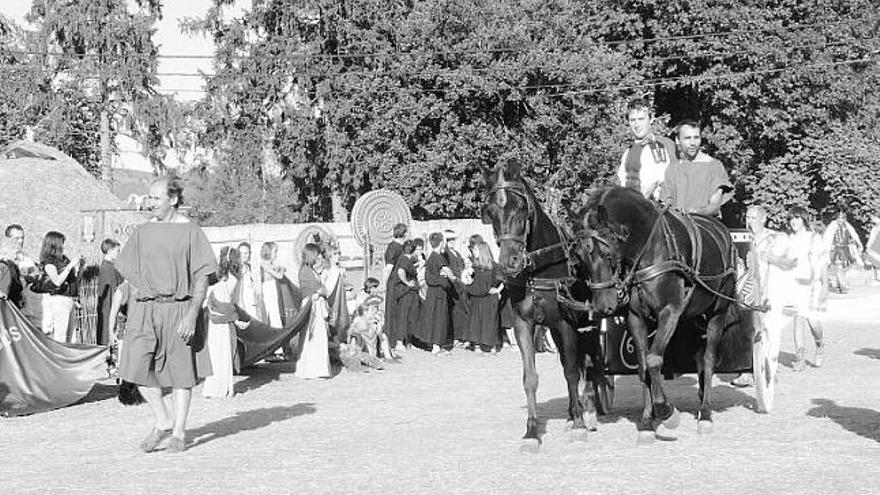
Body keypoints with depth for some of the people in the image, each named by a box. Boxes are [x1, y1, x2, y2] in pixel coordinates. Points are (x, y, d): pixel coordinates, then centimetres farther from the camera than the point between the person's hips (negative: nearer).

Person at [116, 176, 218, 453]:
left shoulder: (190, 232, -2)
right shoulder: (142, 233, 11)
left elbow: (202, 278, -4)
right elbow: (133, 278, 16)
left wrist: (192, 315, -14)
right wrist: (132, 315, 9)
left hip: (178, 308, -4)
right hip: (144, 309, 4)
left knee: (181, 373, 1)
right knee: (138, 367, -7)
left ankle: (178, 433, 12)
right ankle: (162, 422, 10)